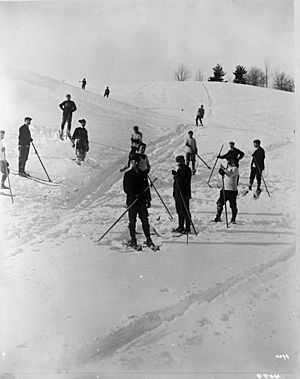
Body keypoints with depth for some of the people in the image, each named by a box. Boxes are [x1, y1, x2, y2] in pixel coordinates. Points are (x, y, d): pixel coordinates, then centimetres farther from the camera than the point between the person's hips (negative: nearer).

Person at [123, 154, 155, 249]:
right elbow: (126, 188, -5)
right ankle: (132, 240, 9)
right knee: (132, 221, 1)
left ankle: (148, 239, 7)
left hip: (142, 200, 4)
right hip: (132, 200, -4)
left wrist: (147, 199, 15)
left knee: (145, 220, 2)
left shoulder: (141, 173, 14)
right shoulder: (128, 174, 0)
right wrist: (134, 195, -18)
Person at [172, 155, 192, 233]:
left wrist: (176, 175, -23)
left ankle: (187, 228, -1)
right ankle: (181, 226, 22)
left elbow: (184, 180, -20)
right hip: (178, 193, 9)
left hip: (184, 193, -9)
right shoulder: (179, 170, 19)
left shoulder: (187, 169, -8)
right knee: (179, 211, 13)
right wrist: (174, 192, 21)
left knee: (185, 211, -6)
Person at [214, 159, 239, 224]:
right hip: (225, 189, 7)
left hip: (232, 190, -7)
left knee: (233, 206, 0)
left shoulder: (235, 169, -7)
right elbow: (224, 175, 24)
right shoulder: (228, 168, 16)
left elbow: (230, 174, -24)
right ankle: (217, 218, 14)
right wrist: (221, 172, 6)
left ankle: (233, 220, 12)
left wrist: (224, 169, -24)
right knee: (219, 203, 4)